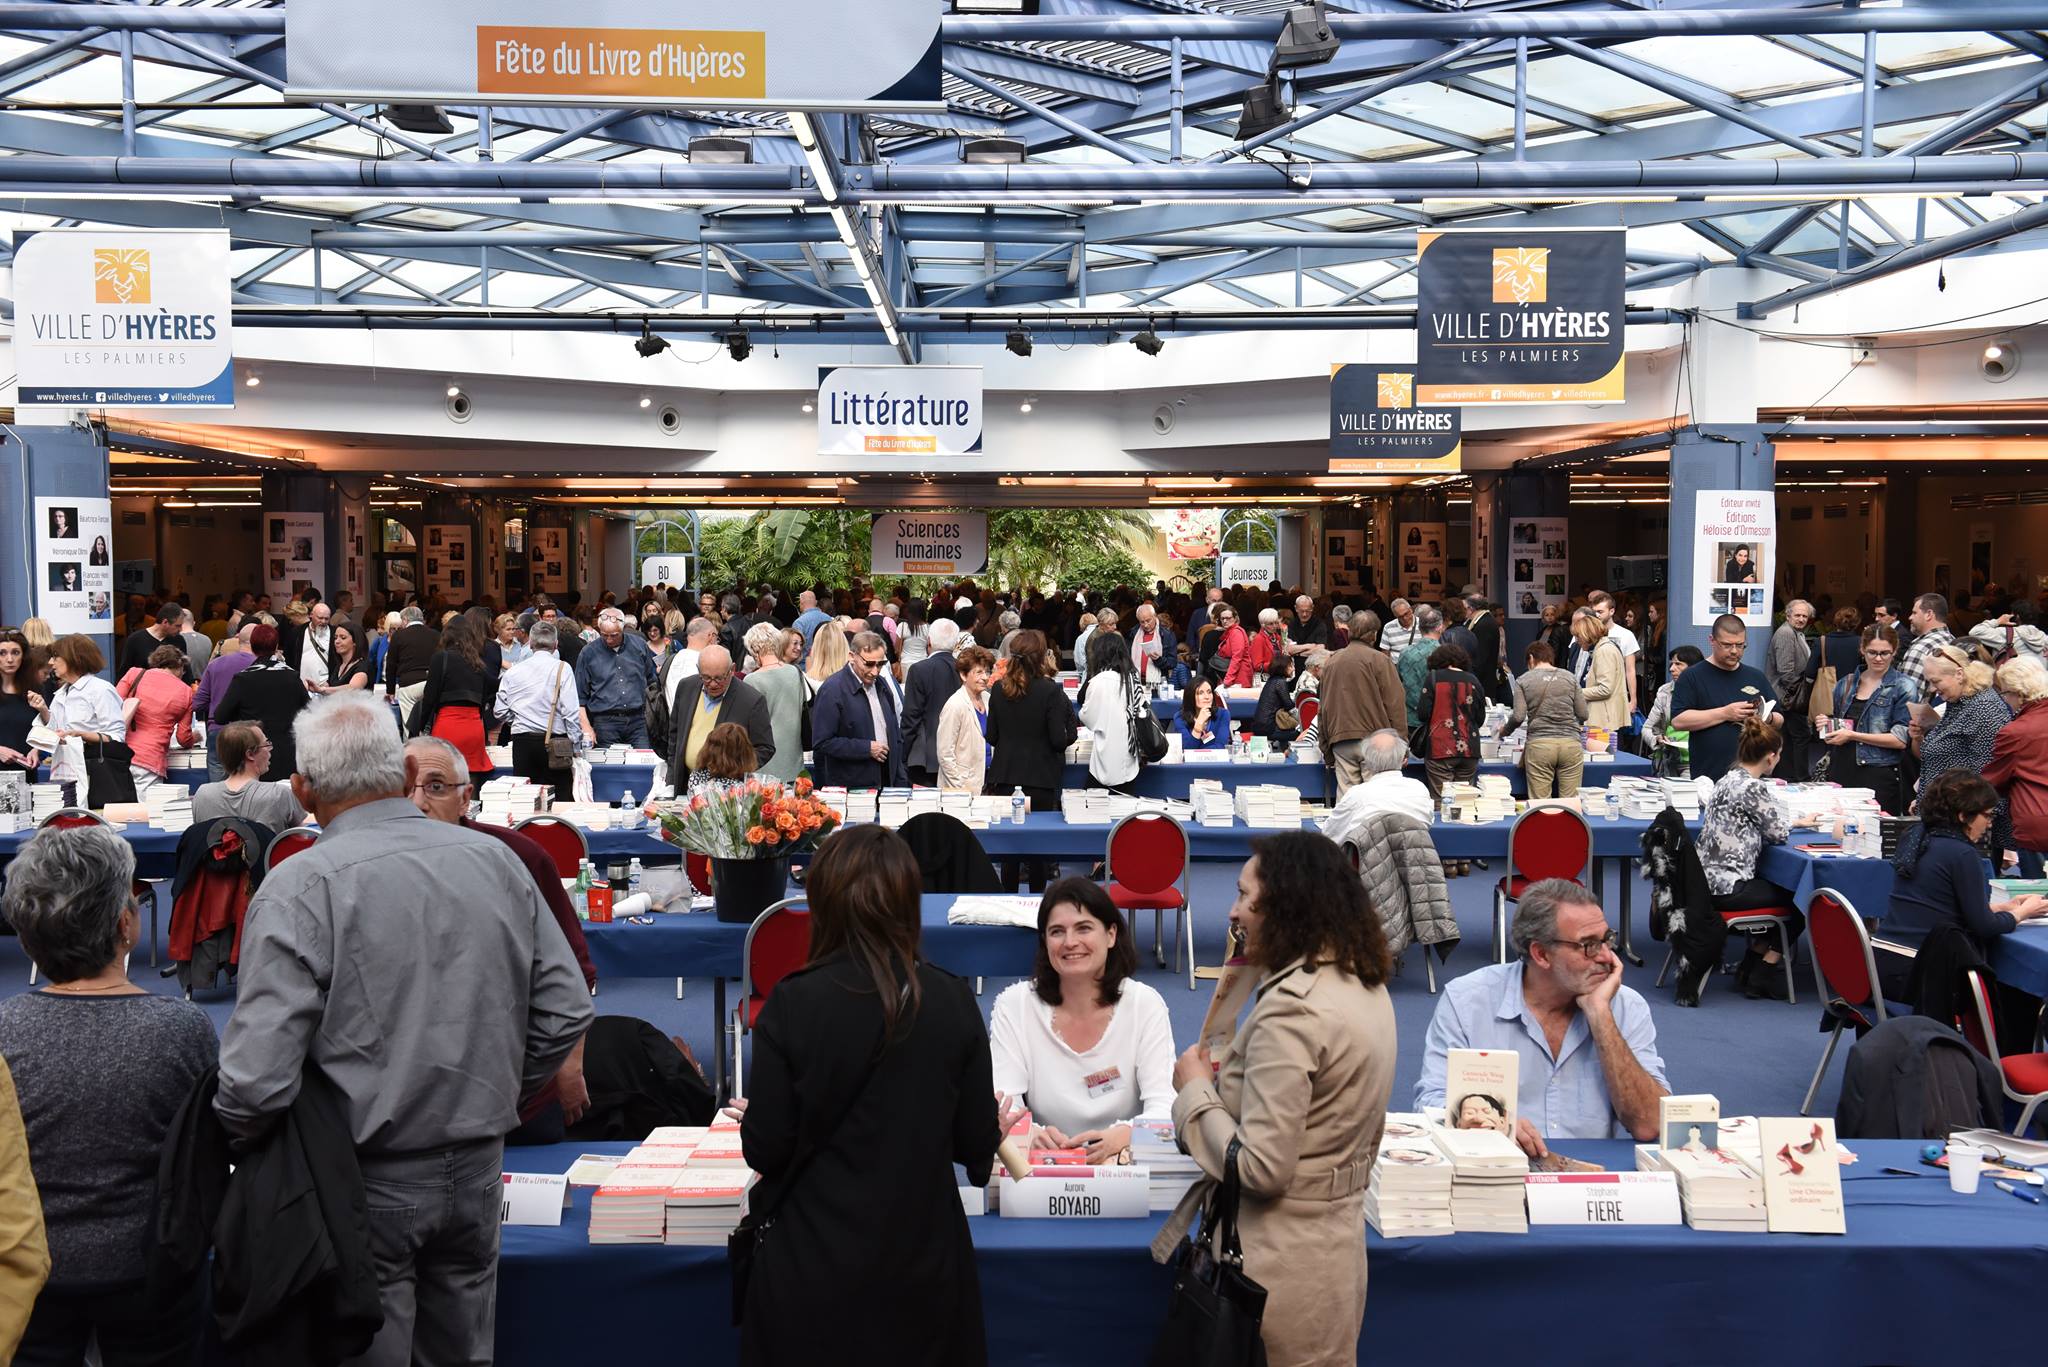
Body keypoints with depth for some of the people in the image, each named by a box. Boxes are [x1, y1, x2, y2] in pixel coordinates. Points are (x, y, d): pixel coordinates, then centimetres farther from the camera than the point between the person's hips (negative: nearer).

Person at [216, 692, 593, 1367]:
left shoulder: (300, 887, -16)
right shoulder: (495, 860, -3)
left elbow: (256, 1076, -22)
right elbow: (566, 1011, 0)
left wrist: (235, 1135, -1)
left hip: (369, 1183, -4)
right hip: (478, 1172, 4)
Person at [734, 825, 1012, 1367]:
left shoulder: (793, 1004, -14)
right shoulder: (954, 1002, -8)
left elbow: (767, 1150, -9)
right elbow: (976, 1145, -2)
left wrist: (753, 1119, 13)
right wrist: (995, 1128, 21)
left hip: (816, 1262, -2)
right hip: (923, 1259, 2)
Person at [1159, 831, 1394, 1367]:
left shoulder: (1291, 1007, -23)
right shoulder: (1367, 988, 6)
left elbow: (1261, 1167, -23)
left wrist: (1195, 1090, -11)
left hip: (1277, 1260, -9)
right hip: (1338, 1242, 9)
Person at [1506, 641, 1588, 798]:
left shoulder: (1523, 681, 6)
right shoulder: (1570, 678, 12)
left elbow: (1518, 717, -3)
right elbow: (1583, 715, 8)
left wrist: (1504, 732, 16)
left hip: (1539, 745, -2)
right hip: (1571, 743, 2)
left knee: (1539, 802, 0)